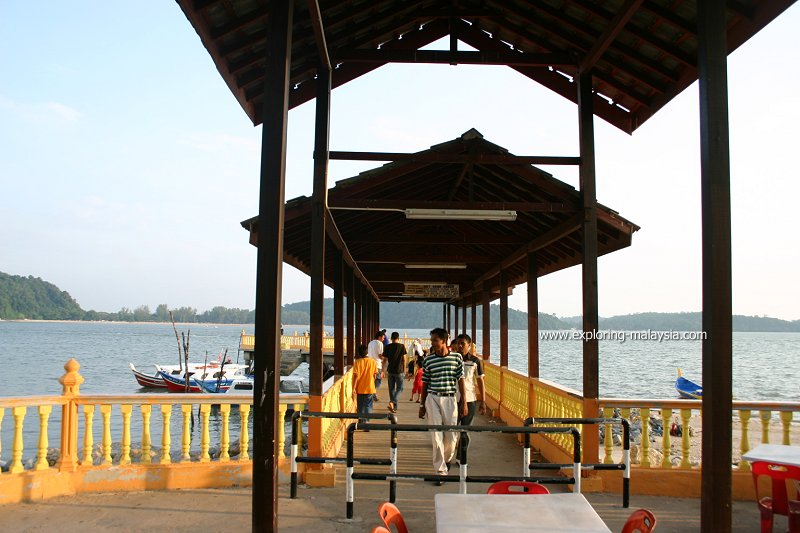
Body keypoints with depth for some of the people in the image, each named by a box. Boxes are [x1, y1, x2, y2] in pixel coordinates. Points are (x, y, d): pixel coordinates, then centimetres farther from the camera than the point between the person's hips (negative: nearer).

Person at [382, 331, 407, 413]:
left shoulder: (387, 347, 0)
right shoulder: (402, 346, -5)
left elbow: (385, 360, 0)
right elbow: (404, 359, -3)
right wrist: (404, 370, 8)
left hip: (390, 371, 2)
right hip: (399, 371, -2)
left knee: (391, 389, 13)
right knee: (399, 388, 7)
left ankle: (394, 407, 18)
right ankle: (393, 402, -17)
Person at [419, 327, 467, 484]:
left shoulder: (456, 358, 1)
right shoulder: (428, 360, 2)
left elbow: (461, 380, 4)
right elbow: (425, 383, 8)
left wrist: (464, 402, 0)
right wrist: (422, 405, 8)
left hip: (450, 399, 0)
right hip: (433, 398, 0)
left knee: (451, 435, 6)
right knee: (436, 435, -4)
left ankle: (446, 459, 36)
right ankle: (441, 471, 2)